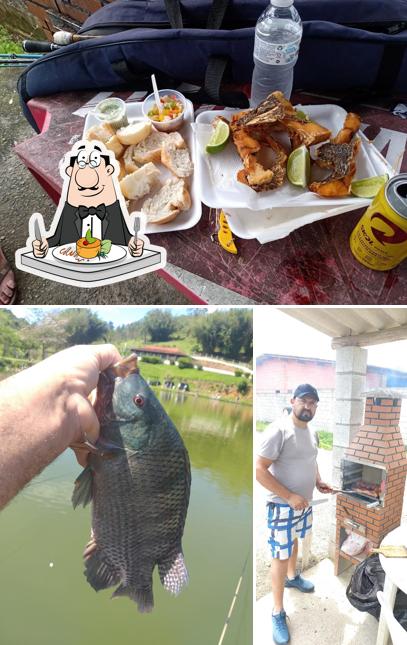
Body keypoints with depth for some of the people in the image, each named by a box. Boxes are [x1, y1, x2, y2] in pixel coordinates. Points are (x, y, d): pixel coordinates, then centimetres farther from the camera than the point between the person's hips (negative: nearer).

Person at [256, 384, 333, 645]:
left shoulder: (312, 431, 1)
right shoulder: (279, 430, -26)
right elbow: (259, 470, -26)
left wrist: (318, 481, 1)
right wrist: (290, 497, -25)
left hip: (305, 504, 8)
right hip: (283, 507, -8)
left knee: (294, 542, 29)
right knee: (281, 556, 3)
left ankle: (292, 577, 54)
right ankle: (278, 612, 20)